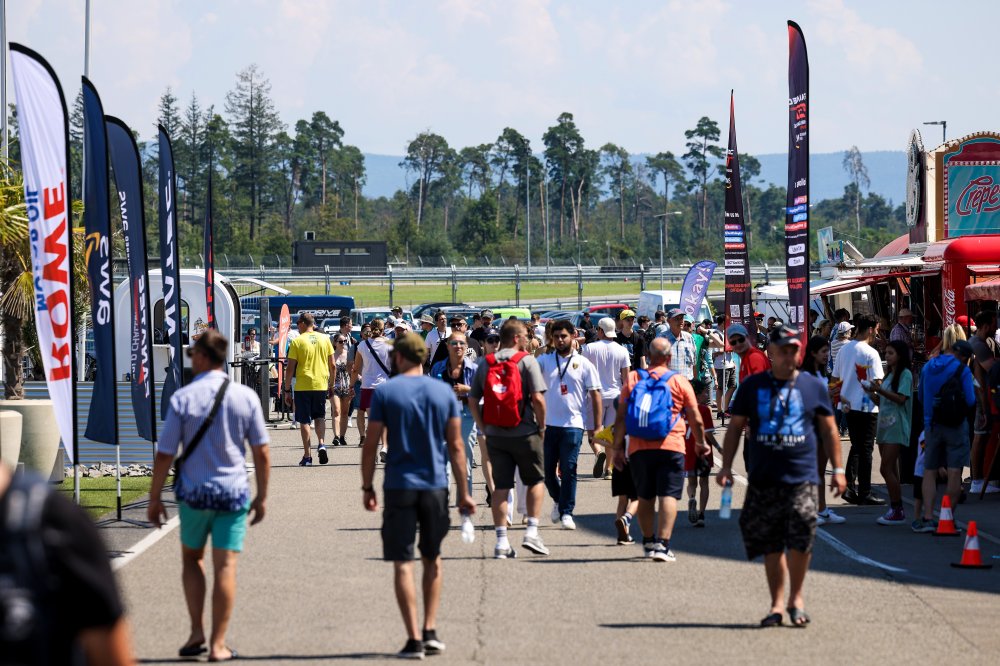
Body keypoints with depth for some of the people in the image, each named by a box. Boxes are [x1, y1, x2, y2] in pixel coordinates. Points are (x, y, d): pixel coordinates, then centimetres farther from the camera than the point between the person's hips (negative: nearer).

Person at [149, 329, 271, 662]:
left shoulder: (182, 398, -8)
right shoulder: (246, 397, -3)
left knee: (191, 559, 19)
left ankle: (196, 631, 11)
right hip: (233, 491, 1)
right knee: (225, 566, 3)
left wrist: (154, 498, 4)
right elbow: (261, 453, -1)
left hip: (193, 491, 0)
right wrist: (262, 497, 9)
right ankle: (218, 644, 2)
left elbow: (164, 454, -6)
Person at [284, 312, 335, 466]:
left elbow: (290, 368, -7)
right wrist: (331, 386, 18)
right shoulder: (325, 339, 4)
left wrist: (287, 390, 0)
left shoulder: (297, 341, -6)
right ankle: (321, 444, -5)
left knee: (304, 421, 5)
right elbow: (332, 366, 7)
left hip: (303, 387, -3)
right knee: (319, 417, 19)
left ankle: (307, 456, 5)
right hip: (321, 385, 3)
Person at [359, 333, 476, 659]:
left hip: (399, 487, -3)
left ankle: (414, 639, -3)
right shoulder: (444, 392, 2)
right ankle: (431, 631, 13)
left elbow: (370, 445, -5)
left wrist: (367, 487, 5)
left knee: (403, 563, 1)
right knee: (432, 559, 18)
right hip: (435, 486, 3)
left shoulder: (384, 392, -4)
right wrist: (463, 492, 8)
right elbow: (455, 446, 3)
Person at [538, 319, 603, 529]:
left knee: (568, 470, -4)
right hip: (548, 424, 3)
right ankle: (558, 500, 33)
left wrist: (597, 427, -2)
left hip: (573, 425, -2)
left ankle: (566, 512, 3)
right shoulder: (544, 361, 8)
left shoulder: (584, 364, 2)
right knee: (547, 470, 8)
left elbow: (595, 396, 3)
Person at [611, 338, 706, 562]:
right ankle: (662, 543, -16)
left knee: (645, 497, 15)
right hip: (670, 447, -3)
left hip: (639, 449, 3)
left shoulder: (633, 379, 6)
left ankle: (648, 542, 24)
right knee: (668, 495, -5)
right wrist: (700, 443, 20)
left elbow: (621, 417, 4)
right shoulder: (679, 381, 2)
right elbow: (696, 419, 4)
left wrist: (618, 447, 11)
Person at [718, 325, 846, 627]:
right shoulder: (752, 386, 8)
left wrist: (837, 470, 10)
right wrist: (726, 467, 4)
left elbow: (828, 430, 14)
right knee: (771, 545, 5)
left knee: (800, 539, -12)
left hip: (802, 478, -1)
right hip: (763, 478, 1)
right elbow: (735, 427, 12)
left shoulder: (813, 386, 8)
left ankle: (796, 597, 6)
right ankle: (777, 603, 16)